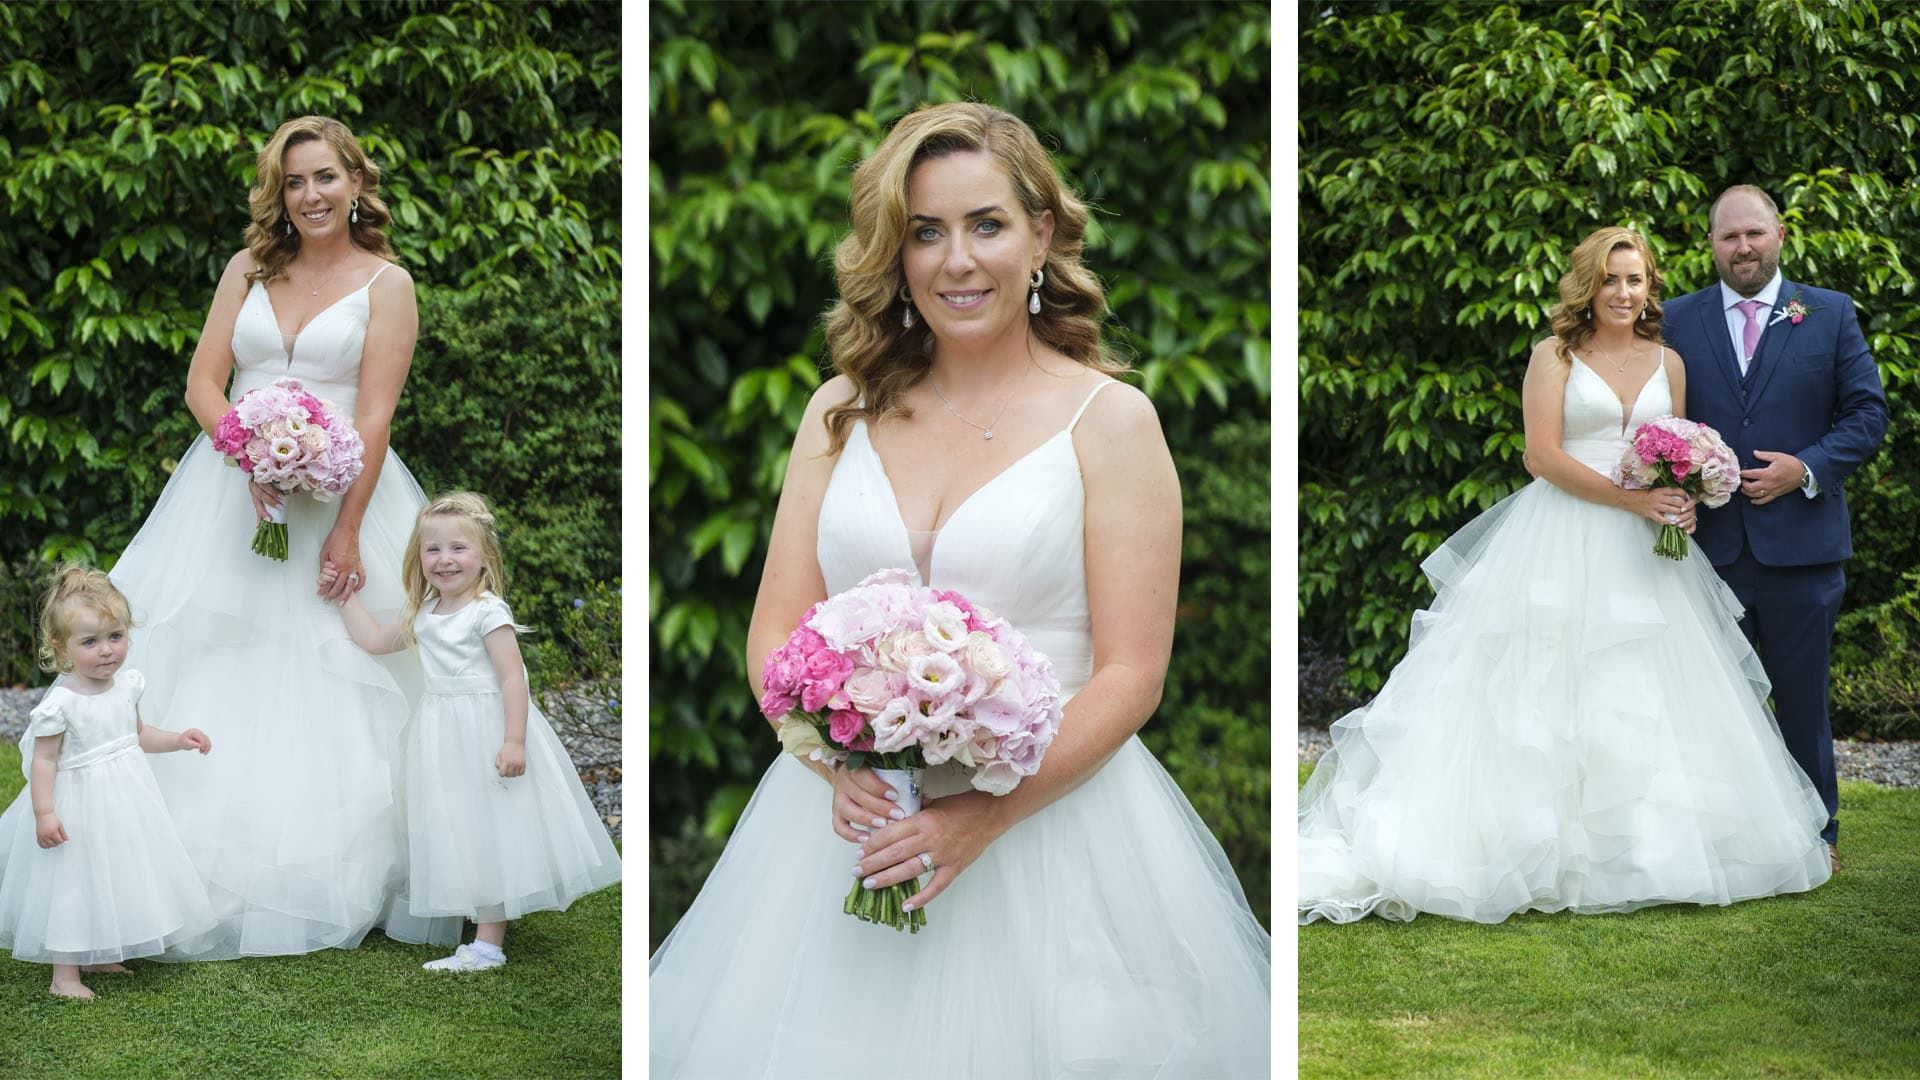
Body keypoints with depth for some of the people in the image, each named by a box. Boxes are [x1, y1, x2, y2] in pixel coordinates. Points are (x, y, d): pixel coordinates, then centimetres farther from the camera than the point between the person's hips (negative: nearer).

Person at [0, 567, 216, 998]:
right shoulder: (60, 703, -21)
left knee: (114, 879, 17)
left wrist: (178, 740, 6)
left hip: (125, 798, 7)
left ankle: (96, 956, 35)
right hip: (79, 804, -7)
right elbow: (44, 759, -18)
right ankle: (65, 974, 13)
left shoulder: (127, 684, -1)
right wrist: (44, 813, -23)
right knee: (73, 884, 2)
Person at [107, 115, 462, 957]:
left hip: (340, 489, -3)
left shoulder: (385, 282, 0)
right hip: (233, 483, 3)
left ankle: (333, 882, 6)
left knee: (332, 689, -3)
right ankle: (216, 876, 8)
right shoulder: (249, 268, 10)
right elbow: (202, 382, 4)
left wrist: (348, 529, -16)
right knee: (215, 675, 1)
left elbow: (374, 414, -8)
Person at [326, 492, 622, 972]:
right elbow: (375, 640, 26)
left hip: (488, 730, -8)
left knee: (490, 832, -5)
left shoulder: (487, 612, -13)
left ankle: (488, 945, -3)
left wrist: (514, 740, -26)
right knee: (455, 836, 8)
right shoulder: (423, 616, 11)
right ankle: (484, 935, 14)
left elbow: (512, 678, -18)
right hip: (445, 734, 8)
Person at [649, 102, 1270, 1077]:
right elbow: (775, 633, 6)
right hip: (848, 810, 3)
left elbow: (1131, 675, -6)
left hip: (1051, 822, -3)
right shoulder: (843, 411, 8)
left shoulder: (1109, 420, -2)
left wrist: (988, 812, -18)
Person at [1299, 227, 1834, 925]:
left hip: (1643, 551, 4)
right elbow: (1543, 454, -9)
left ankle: (1641, 849, 12)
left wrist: (1683, 503, -6)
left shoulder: (1669, 362, 13)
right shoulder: (1556, 356, 0)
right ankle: (1541, 848, -2)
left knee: (1644, 701, 3)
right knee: (1545, 692, -6)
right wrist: (1632, 499, -16)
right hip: (1562, 544, -4)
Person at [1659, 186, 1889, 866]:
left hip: (1799, 544, -1)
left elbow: (1867, 412, 2)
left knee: (1803, 695, 9)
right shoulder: (1677, 320, 8)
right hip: (1708, 545, 1)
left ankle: (1817, 829, 24)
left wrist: (1808, 469, -12)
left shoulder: (1830, 314, 5)